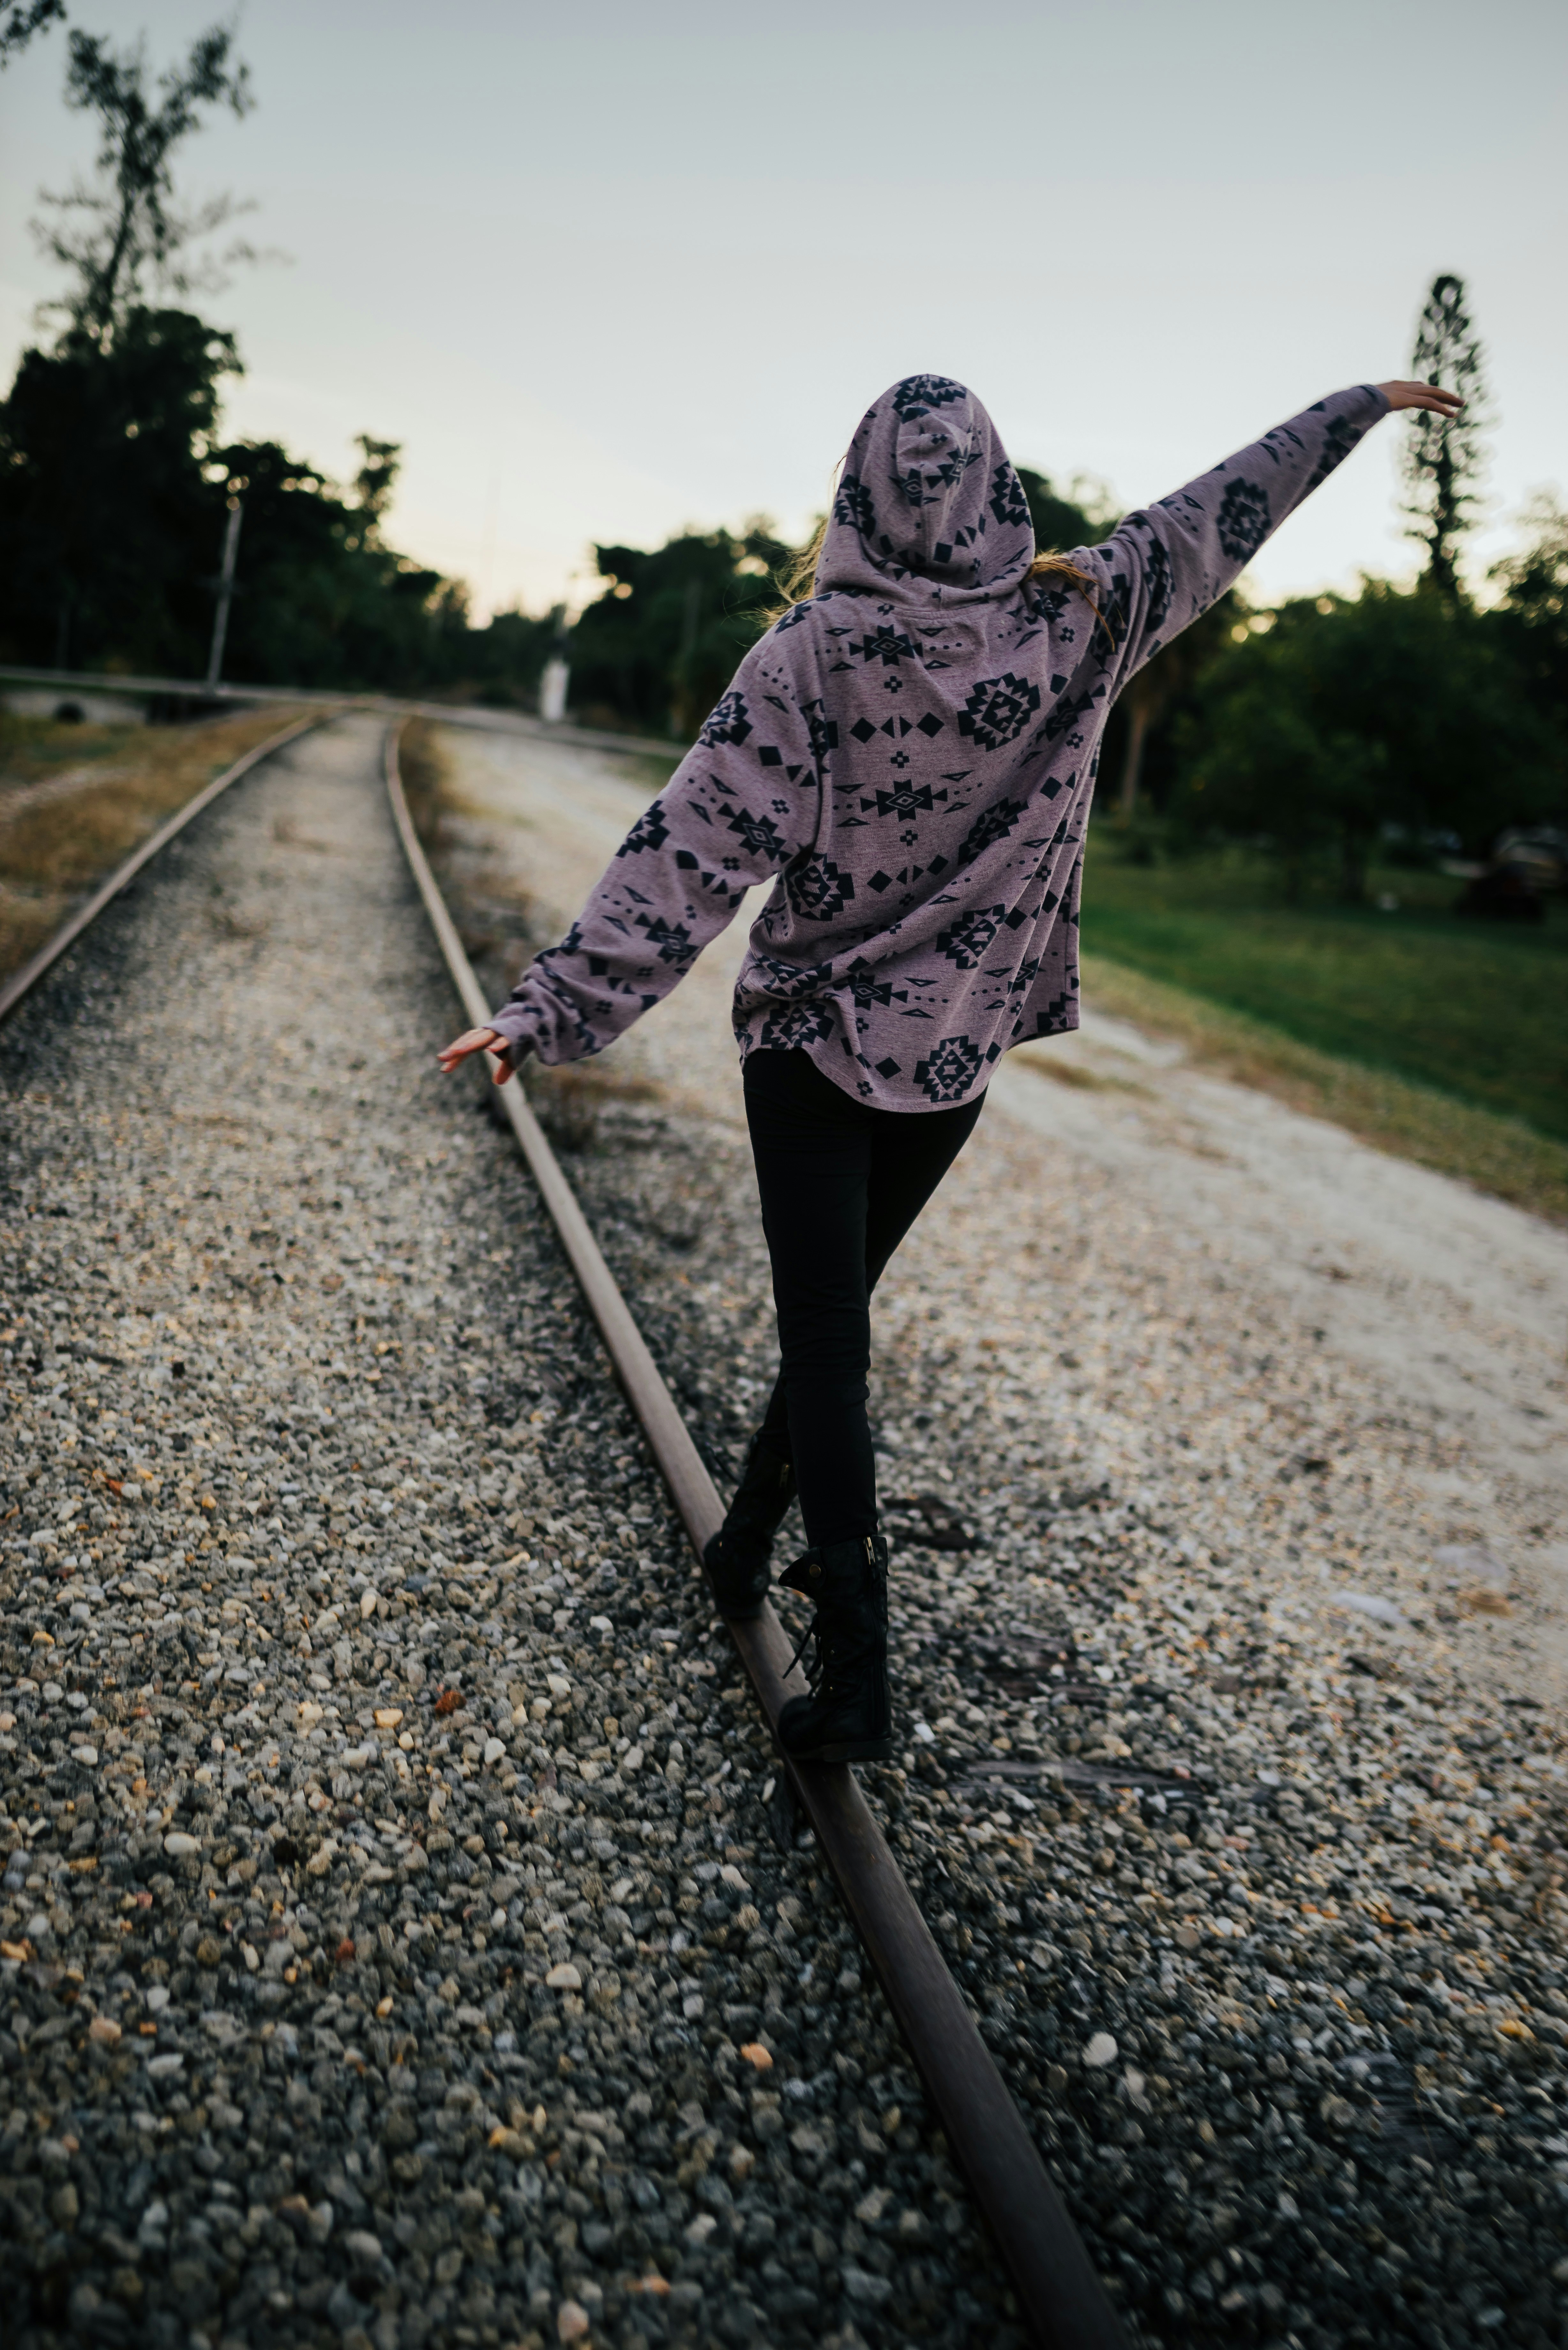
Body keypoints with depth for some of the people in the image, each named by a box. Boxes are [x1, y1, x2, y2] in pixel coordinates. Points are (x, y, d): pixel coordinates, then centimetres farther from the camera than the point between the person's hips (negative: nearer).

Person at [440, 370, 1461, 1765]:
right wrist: (1365, 404, 25)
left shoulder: (811, 654, -15)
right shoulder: (1073, 626, -6)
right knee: (833, 1307, 20)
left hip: (811, 1042, -3)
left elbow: (693, 850, -19)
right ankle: (748, 1549, 37)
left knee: (828, 1335, 1)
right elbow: (1222, 513, 9)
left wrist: (555, 1008, -16)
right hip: (955, 1052, 4)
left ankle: (857, 1677, 1)